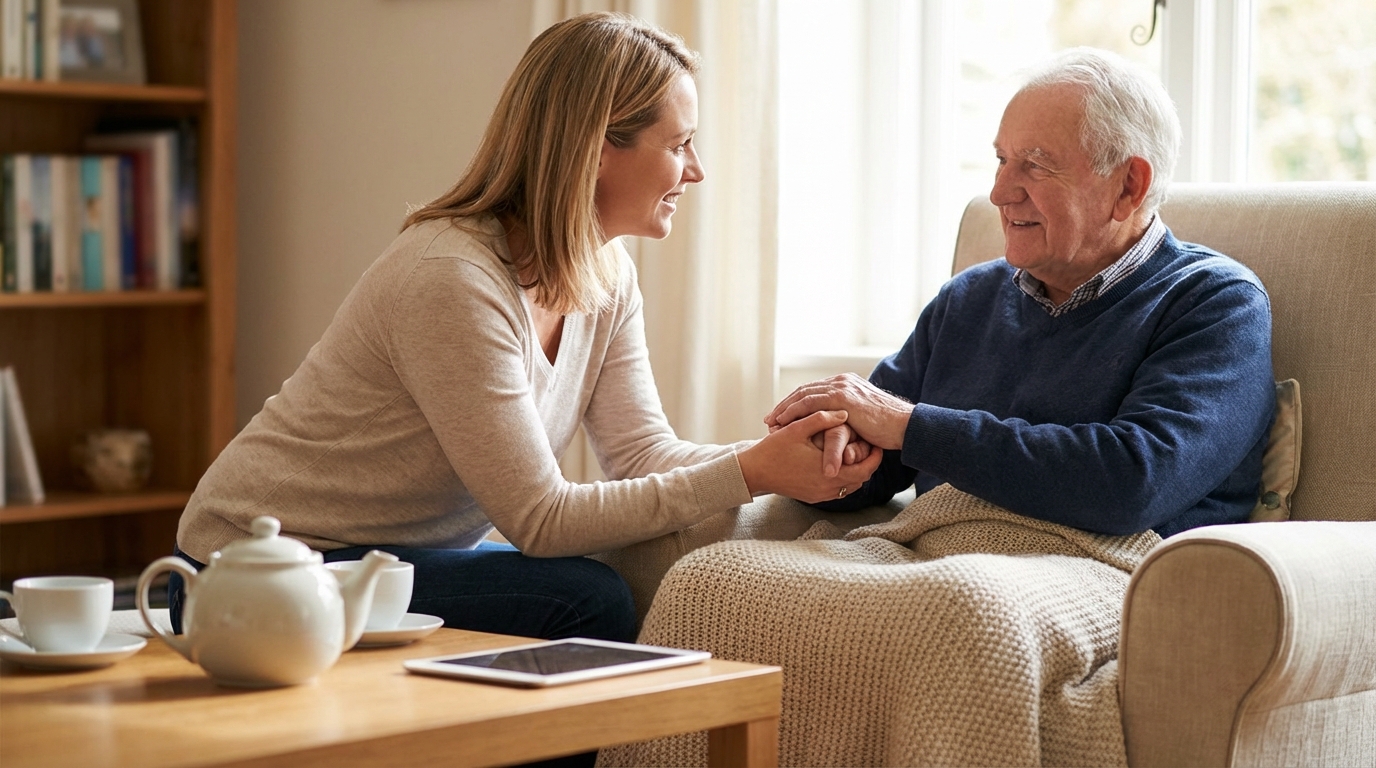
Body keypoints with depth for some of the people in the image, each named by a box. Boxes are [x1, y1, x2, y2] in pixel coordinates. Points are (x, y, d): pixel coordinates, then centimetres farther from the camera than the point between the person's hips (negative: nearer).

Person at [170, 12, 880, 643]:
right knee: (584, 604, -23)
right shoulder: (452, 280, -27)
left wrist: (800, 458, -18)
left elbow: (643, 452, -2)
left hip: (404, 556, 9)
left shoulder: (605, 277, 1)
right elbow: (540, 518, -26)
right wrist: (748, 475, -26)